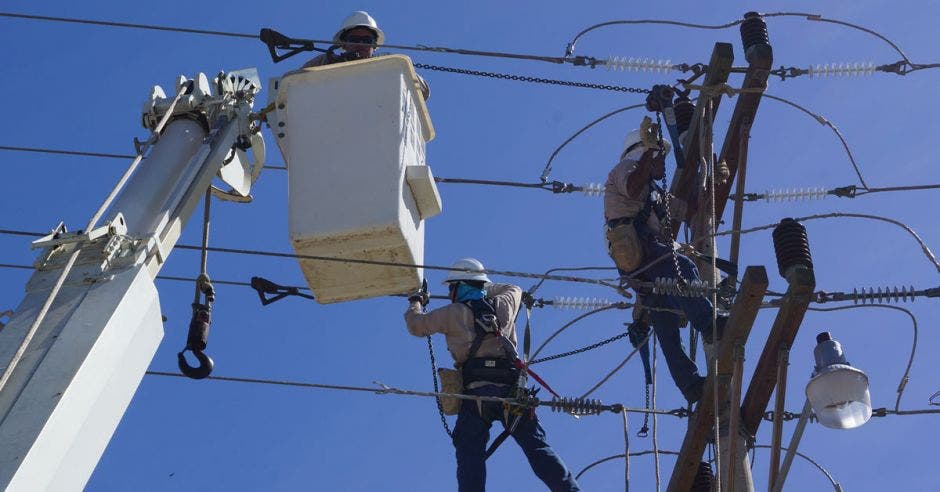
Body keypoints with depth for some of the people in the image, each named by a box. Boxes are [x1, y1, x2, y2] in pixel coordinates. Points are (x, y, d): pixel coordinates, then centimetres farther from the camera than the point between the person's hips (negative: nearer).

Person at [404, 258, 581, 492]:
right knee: (536, 446, 1)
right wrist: (486, 287, 52)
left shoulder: (453, 314, 6)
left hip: (476, 392, -3)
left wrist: (415, 303, 39)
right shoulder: (503, 305, 16)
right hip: (512, 388, 3)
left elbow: (415, 325, 19)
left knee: (470, 453, -1)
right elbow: (515, 290, 41)